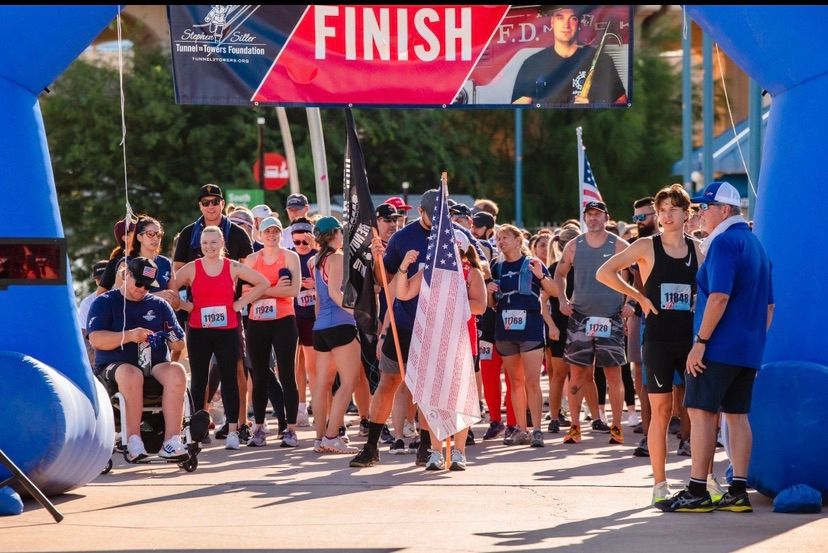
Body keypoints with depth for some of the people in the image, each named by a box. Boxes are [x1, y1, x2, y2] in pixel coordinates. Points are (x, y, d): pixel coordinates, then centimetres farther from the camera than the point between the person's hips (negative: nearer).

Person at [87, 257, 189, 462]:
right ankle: (133, 441, -36)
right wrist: (129, 336, -22)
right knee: (131, 375, -39)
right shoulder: (105, 302, 7)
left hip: (156, 365, 3)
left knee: (177, 372, -31)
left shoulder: (159, 305, 18)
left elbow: (179, 343, 15)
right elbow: (96, 339, -8)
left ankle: (172, 441, -38)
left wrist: (175, 341, -11)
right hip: (114, 366, -3)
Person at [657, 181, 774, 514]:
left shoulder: (724, 243, -12)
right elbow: (768, 305, 20)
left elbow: (719, 297, -21)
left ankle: (697, 492, -9)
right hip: (748, 349, 9)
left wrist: (701, 341, -19)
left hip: (720, 348, -9)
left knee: (701, 412, -6)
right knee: (737, 415, 9)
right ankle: (738, 493, 6)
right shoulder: (755, 244, 17)